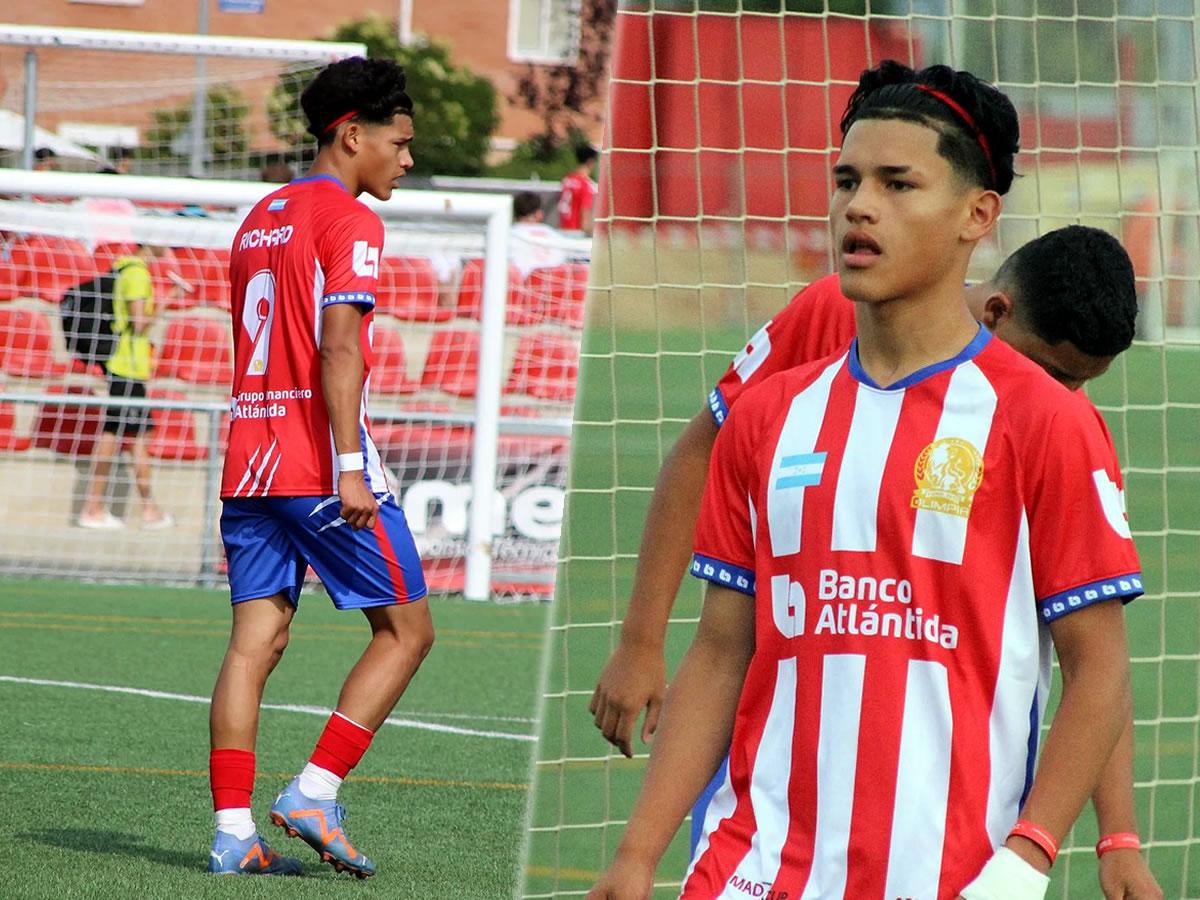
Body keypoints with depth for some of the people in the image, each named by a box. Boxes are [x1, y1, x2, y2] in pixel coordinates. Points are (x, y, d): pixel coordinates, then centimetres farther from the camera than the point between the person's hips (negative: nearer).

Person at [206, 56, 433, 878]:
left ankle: (233, 831, -4)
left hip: (249, 462, 8)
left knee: (255, 641, 4)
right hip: (322, 464, -8)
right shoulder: (348, 221, -8)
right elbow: (338, 348, -17)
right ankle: (315, 793, -6)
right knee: (407, 628, 2)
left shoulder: (260, 220, 19)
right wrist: (350, 466, -20)